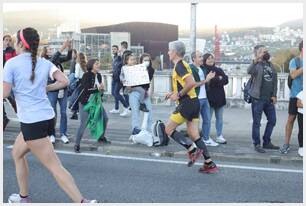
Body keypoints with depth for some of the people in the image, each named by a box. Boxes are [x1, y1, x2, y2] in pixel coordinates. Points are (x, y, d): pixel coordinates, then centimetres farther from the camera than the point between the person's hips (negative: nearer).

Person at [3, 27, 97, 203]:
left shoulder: (11, 63, -7)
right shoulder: (44, 63, 7)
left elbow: (5, 93, -9)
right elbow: (64, 81, 0)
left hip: (31, 122, -7)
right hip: (47, 117, 7)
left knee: (55, 166, -6)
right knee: (17, 153, 26)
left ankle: (82, 201, -8)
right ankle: (24, 197, 34)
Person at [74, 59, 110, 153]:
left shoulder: (99, 75, 4)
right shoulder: (86, 75, -16)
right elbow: (86, 90, -25)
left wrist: (101, 88, -10)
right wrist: (98, 89, -24)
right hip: (85, 102, -7)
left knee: (105, 118, 10)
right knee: (83, 123, -10)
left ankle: (101, 138, 30)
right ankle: (77, 145, 0)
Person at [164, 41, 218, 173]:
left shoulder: (179, 66, -13)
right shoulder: (183, 64, 18)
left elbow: (191, 83, -25)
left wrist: (178, 95, -16)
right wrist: (174, 93, 17)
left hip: (187, 103, -10)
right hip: (193, 102, 10)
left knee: (169, 129, -1)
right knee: (193, 134, 9)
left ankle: (192, 150, -8)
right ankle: (210, 164, 8)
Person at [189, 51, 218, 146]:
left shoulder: (203, 69, 17)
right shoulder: (191, 69, -11)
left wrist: (209, 78, 4)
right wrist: (205, 80, -14)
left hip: (204, 98, 9)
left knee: (207, 119, 12)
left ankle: (206, 139, 23)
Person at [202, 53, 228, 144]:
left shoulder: (219, 70, 15)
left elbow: (226, 80, 3)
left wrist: (215, 79, -12)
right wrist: (219, 79, -9)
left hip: (220, 98, 6)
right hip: (209, 98, -5)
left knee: (219, 118, 10)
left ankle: (219, 136, 18)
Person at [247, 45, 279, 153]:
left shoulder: (270, 65, 13)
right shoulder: (257, 65, -8)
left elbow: (275, 80, 16)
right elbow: (249, 71, -32)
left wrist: (274, 95, 6)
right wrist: (256, 59, -48)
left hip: (269, 99, 7)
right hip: (258, 99, -7)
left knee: (272, 120, 13)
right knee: (257, 122, 0)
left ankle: (267, 142, 27)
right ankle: (257, 144, 10)